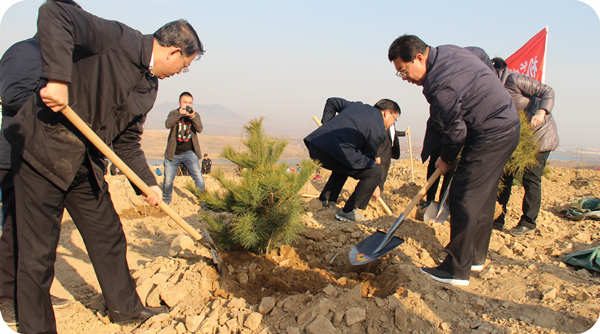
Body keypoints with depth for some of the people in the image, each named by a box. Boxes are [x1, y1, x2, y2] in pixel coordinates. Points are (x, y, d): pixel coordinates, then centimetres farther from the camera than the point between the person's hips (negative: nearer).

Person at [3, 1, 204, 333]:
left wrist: (148, 182, 7)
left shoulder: (150, 87, 10)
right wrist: (57, 77, -35)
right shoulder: (117, 39, -14)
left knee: (108, 236, 15)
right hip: (42, 148, -8)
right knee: (37, 251, 1)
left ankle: (124, 307, 33)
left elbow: (128, 141, 14)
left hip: (86, 163, 8)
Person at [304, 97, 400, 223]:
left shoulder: (358, 106, 25)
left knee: (343, 165, 36)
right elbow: (368, 158, 14)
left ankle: (326, 200, 36)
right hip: (335, 150, -9)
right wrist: (374, 162, 33)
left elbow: (332, 102, 34)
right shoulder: (379, 131, 5)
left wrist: (327, 126, 33)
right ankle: (348, 211, 6)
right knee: (375, 172, 2)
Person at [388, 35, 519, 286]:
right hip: (506, 126, 11)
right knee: (483, 195, 16)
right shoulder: (448, 51, 6)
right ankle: (475, 257, 28)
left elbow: (455, 130, -18)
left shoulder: (439, 86, -25)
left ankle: (457, 270, -4)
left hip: (491, 136, -11)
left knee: (464, 197, -9)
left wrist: (446, 159, 2)